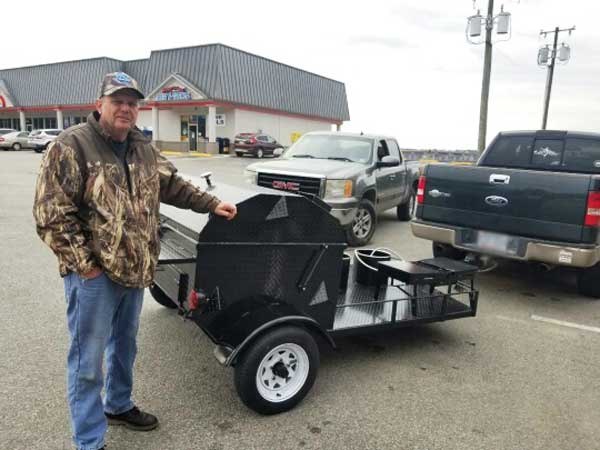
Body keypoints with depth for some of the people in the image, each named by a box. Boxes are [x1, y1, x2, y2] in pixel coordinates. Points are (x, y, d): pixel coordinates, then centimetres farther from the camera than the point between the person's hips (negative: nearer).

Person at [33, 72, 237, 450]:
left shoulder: (144, 149, 8)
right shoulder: (71, 146, -14)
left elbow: (173, 185, 20)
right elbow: (51, 214, -16)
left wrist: (212, 204, 13)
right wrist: (84, 263, -18)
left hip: (134, 269, 7)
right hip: (93, 275, -7)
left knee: (125, 345, 24)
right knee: (88, 360, 5)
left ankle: (118, 406, 46)